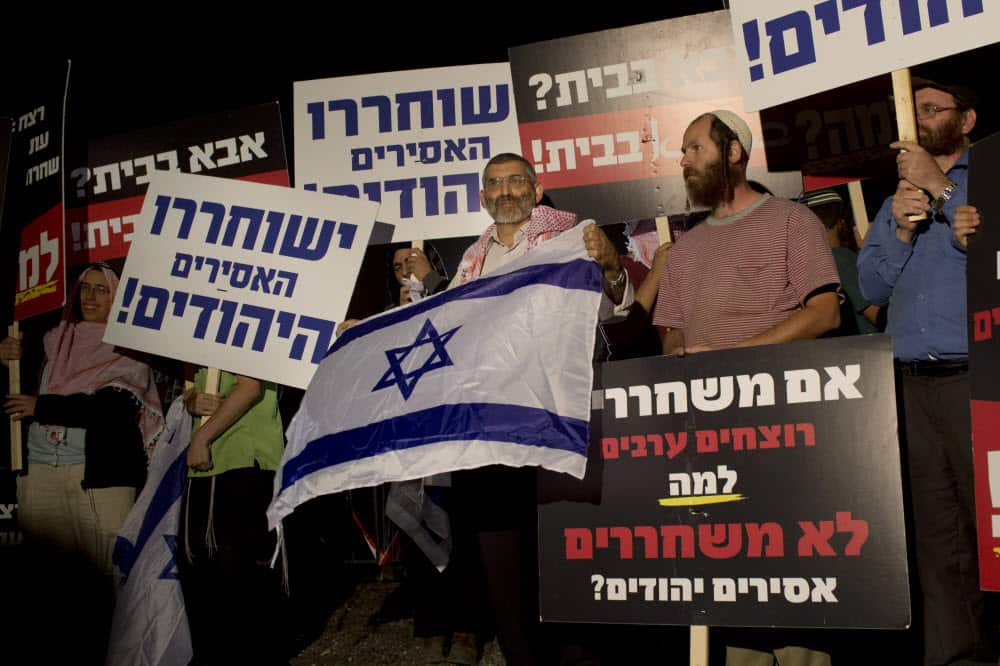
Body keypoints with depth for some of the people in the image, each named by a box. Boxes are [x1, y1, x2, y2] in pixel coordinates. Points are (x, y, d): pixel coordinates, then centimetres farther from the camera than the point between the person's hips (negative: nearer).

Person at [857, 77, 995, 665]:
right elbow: (873, 288, 15)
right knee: (938, 528, 7)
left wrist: (941, 188, -8)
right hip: (919, 383, 5)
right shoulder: (900, 196, 22)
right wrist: (902, 230, -1)